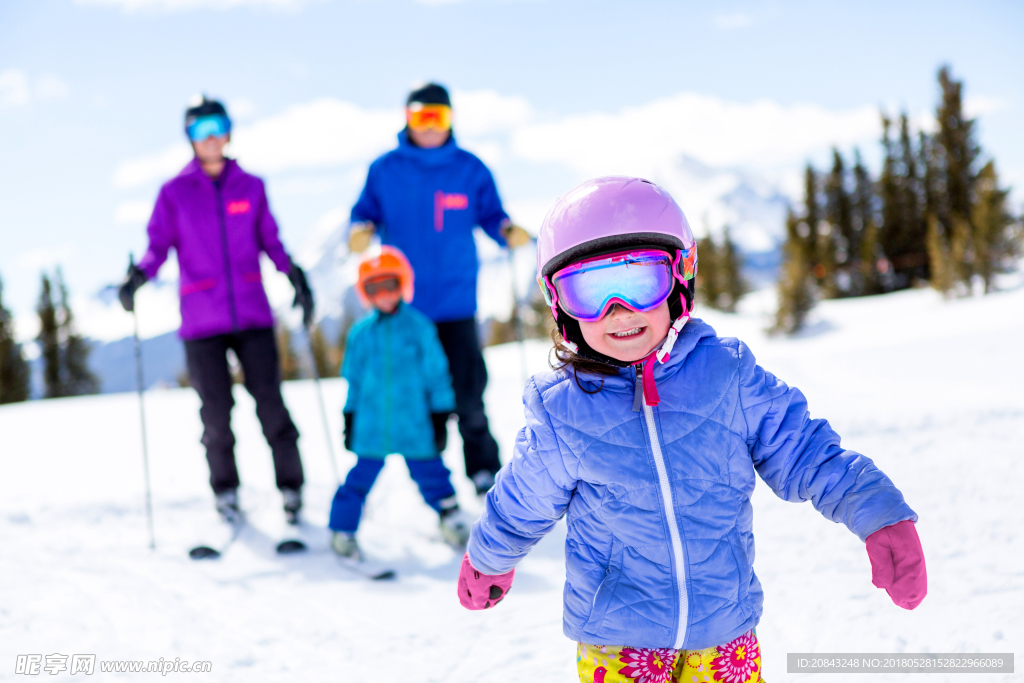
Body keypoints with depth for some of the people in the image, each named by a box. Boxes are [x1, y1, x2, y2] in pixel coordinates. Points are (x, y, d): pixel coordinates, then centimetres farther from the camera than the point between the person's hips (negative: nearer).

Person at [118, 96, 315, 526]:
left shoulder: (250, 187, 8)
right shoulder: (174, 193, 3)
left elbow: (269, 240, 13)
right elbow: (159, 244, 3)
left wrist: (294, 275, 2)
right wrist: (139, 274, -15)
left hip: (252, 313, 1)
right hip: (202, 319, -1)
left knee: (270, 402, -4)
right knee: (216, 410, 1)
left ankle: (291, 487, 8)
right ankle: (225, 491, 18)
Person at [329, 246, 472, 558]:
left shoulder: (419, 327, -2)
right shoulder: (360, 333, 3)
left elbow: (436, 374, 2)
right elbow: (353, 380, 12)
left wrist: (440, 416, 2)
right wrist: (349, 419, 13)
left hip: (415, 427, -1)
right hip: (371, 426, 1)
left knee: (429, 472, 9)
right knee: (361, 477, 2)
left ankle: (450, 513, 32)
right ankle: (342, 530, 16)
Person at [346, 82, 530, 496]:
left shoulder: (470, 169, 5)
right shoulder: (385, 170, 5)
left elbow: (490, 214, 8)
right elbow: (366, 213, 9)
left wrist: (507, 231, -13)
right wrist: (360, 231, -13)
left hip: (456, 302, 0)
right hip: (404, 304, 1)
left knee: (468, 392, -4)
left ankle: (483, 469, 13)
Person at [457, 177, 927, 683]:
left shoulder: (727, 375, -7)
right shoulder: (561, 412, -7)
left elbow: (801, 452, 0)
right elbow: (520, 507, 10)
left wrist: (879, 515, -11)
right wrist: (489, 561, 25)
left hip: (725, 628, 1)